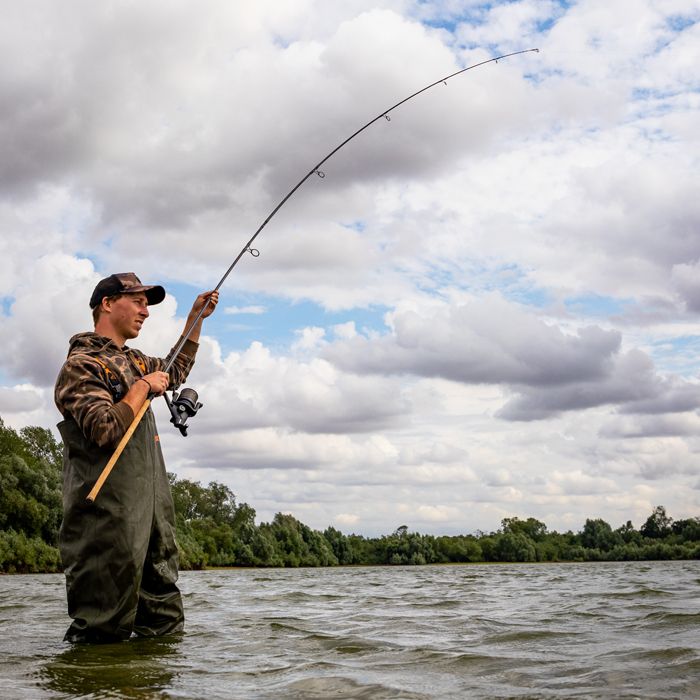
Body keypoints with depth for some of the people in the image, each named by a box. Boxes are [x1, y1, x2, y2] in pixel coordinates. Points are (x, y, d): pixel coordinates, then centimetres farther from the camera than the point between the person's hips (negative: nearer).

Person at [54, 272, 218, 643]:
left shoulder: (132, 361, 20)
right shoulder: (82, 364, -8)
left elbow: (176, 371, 40)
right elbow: (107, 430, -22)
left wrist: (196, 317, 33)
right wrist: (143, 386, -10)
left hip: (153, 514, 9)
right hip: (109, 522, -9)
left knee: (166, 630, 10)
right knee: (103, 634, -8)